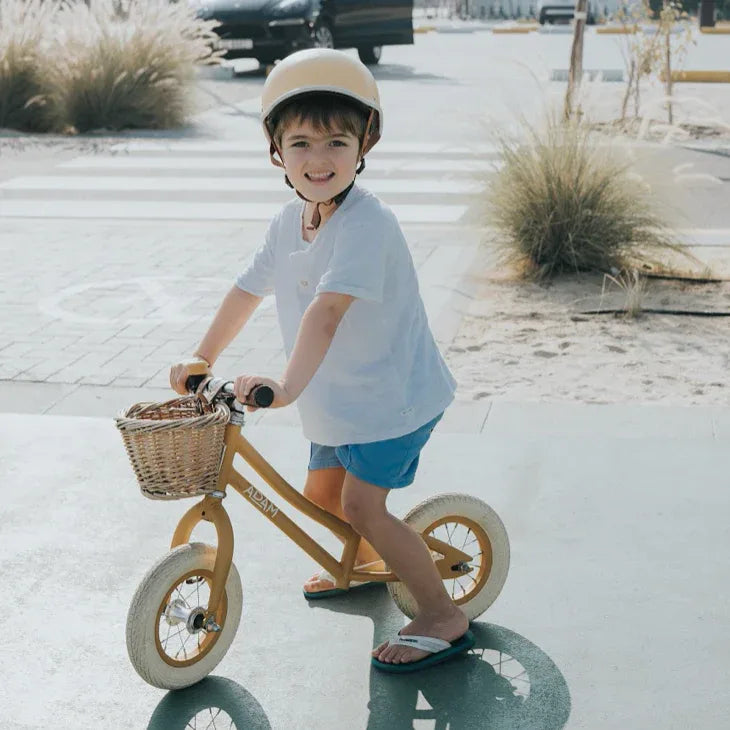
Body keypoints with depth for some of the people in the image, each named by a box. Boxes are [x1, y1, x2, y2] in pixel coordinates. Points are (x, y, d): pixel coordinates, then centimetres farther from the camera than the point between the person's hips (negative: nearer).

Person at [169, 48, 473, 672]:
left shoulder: (366, 223, -27)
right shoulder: (289, 222, 0)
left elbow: (328, 309, -40)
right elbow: (250, 289, 12)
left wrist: (288, 386, -48)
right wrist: (202, 357, 14)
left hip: (394, 393, -8)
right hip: (339, 397, 8)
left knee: (361, 504, -13)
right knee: (320, 495, 18)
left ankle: (444, 619, 0)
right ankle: (363, 560, 50)